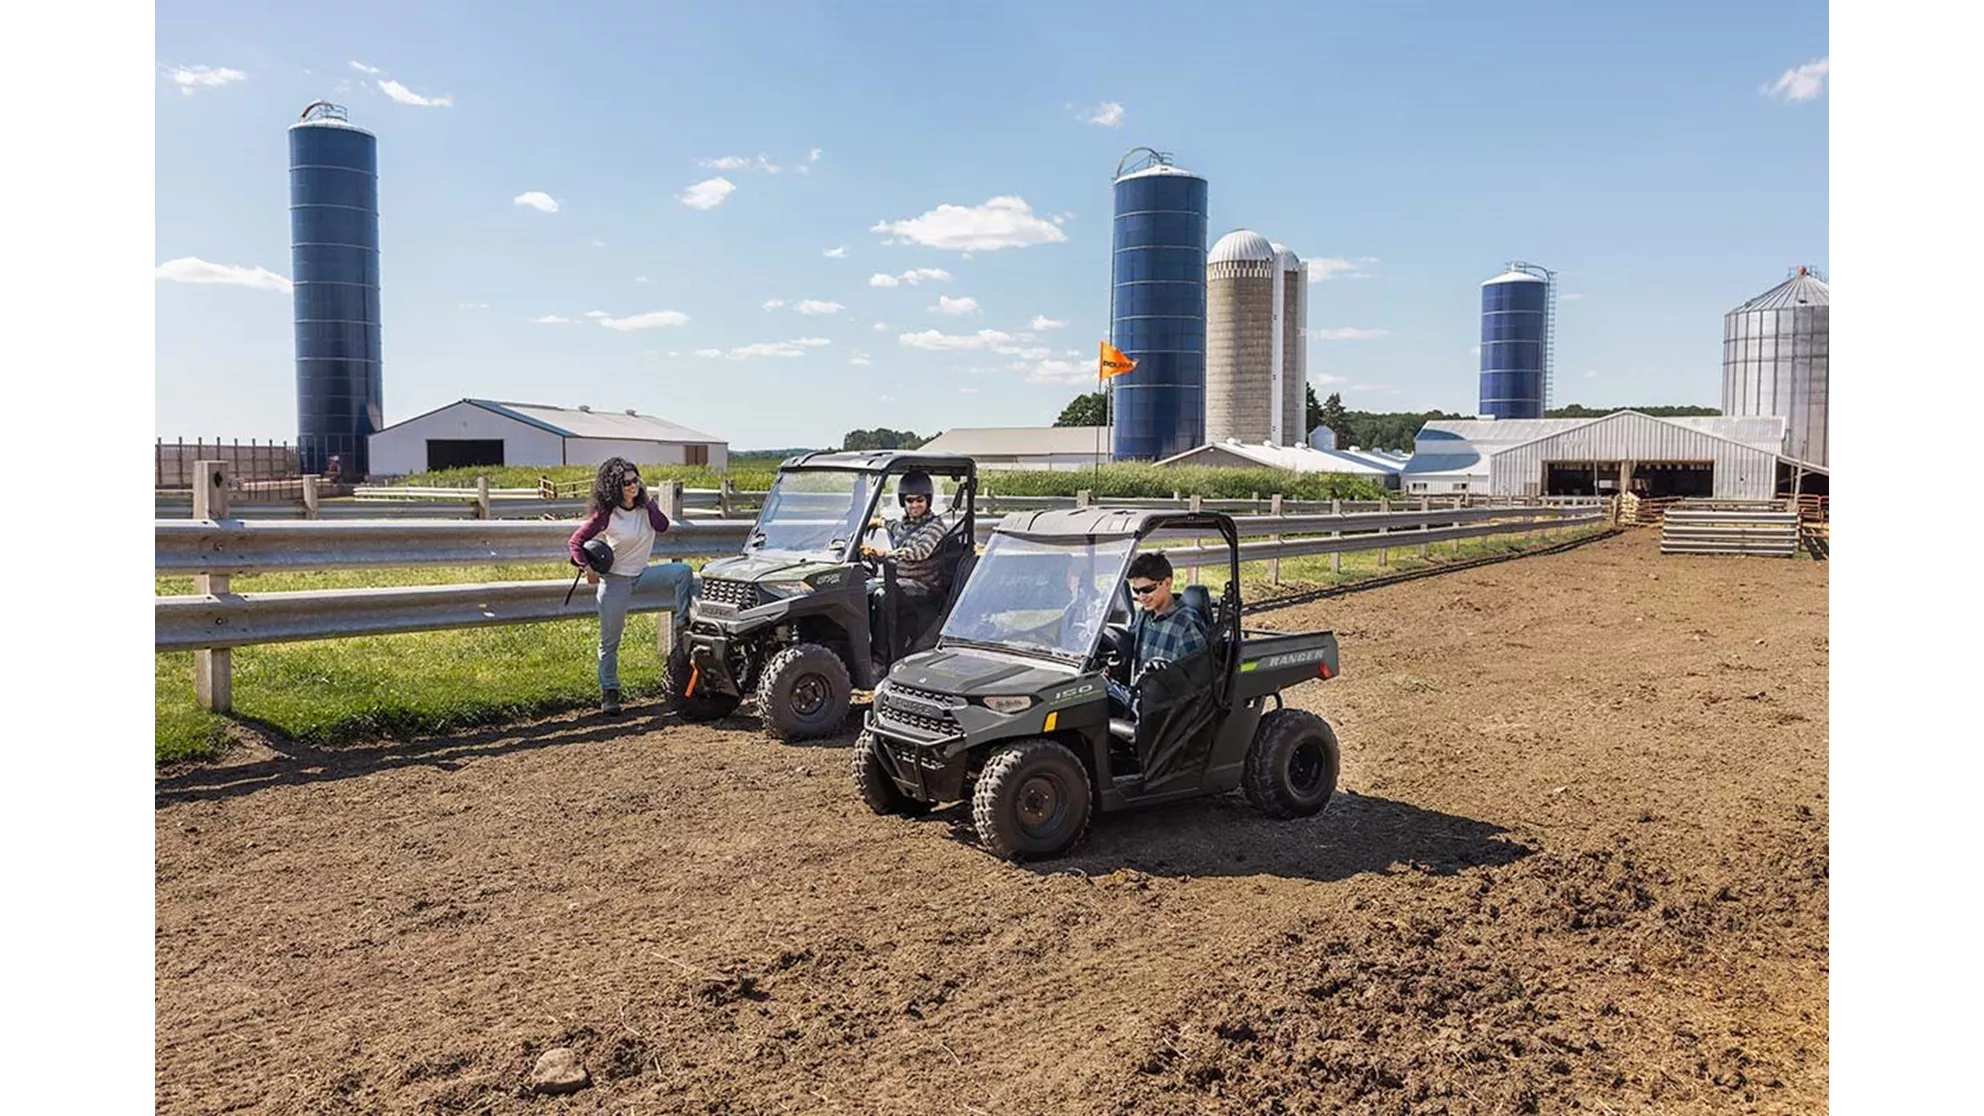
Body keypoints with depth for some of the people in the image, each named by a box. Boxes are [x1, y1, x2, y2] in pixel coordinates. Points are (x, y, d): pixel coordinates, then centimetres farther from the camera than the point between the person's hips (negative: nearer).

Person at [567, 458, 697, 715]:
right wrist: (587, 568, -21)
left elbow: (662, 526, -16)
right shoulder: (606, 514, -12)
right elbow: (575, 542, -9)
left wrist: (648, 499, -15)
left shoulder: (644, 506, 1)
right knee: (610, 641, 1)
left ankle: (681, 626, -16)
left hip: (642, 575, 4)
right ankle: (609, 693, 12)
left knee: (683, 571, -20)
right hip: (616, 580, -4)